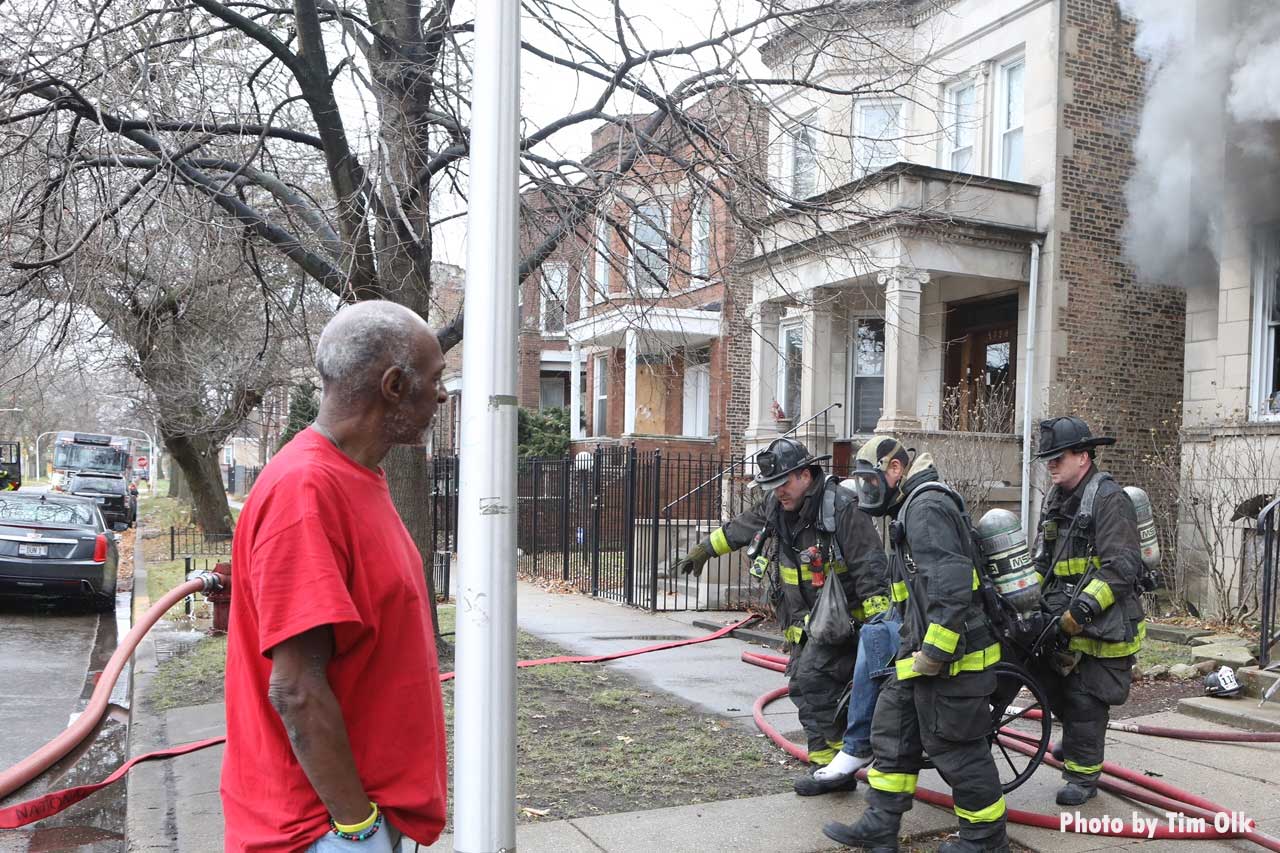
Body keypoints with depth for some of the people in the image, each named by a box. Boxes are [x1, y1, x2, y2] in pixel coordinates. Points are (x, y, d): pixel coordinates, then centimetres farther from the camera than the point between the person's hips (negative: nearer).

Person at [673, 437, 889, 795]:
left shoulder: (841, 506, -19)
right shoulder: (776, 507, 4)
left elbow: (869, 567, -21)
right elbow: (738, 529, 23)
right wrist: (702, 550, 33)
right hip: (805, 616, 8)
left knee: (813, 678, -18)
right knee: (802, 684, 6)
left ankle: (829, 763, -7)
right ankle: (837, 769, 14)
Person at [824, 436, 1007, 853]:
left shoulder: (927, 507, -17)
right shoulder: (913, 507, 18)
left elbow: (951, 583, -27)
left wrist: (934, 651, -26)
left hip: (949, 656, -11)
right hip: (924, 651, 11)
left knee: (956, 745, 1)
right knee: (892, 729, 13)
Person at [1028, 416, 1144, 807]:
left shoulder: (1108, 499, -16)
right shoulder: (1055, 499, 12)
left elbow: (1122, 567, -22)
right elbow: (1044, 559, 20)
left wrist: (1084, 607, -26)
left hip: (1102, 622, -8)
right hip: (1062, 616, 8)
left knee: (1085, 699, 0)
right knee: (1047, 678, 15)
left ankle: (1083, 776, 15)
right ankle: (1077, 740, 40)